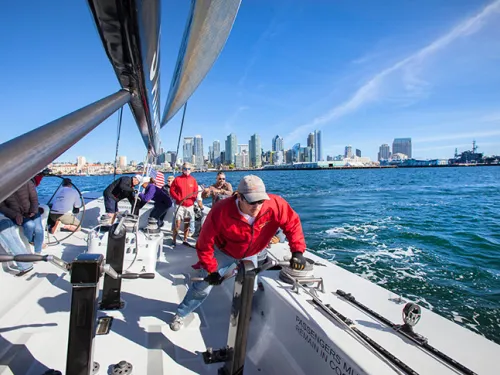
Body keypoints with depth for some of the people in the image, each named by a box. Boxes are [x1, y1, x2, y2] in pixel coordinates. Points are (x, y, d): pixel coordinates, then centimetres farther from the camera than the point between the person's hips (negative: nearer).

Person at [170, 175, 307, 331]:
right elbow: (205, 244, -26)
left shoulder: (275, 205, -35)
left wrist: (297, 251, -27)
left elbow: (292, 223, -19)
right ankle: (180, 314, 31)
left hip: (250, 255, 3)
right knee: (203, 287, 5)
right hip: (223, 252, -2)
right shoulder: (221, 211, -38)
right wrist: (211, 270, -20)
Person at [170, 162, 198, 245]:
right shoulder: (177, 179, -2)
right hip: (180, 205, -3)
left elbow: (196, 192, 10)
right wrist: (178, 198, -11)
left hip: (190, 205, 3)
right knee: (177, 223, -8)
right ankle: (173, 240, 3)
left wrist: (193, 199, -7)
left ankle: (185, 240, 21)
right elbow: (172, 190, 0)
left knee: (187, 223, 10)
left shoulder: (193, 180, 6)